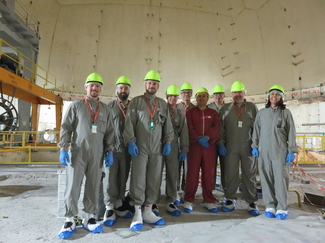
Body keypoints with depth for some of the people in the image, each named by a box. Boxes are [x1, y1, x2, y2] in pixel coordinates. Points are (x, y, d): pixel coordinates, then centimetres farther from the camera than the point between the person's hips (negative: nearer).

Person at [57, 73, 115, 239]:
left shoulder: (105, 109, 11)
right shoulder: (76, 105, 6)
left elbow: (109, 132, 9)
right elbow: (66, 127, 1)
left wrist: (110, 151, 3)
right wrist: (63, 148, -8)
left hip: (97, 154, 2)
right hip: (77, 152, -2)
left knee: (93, 186, 6)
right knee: (73, 185, 1)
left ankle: (89, 218, 19)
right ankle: (70, 220, 14)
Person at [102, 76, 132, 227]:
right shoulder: (109, 106, 4)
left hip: (127, 149, 2)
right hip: (112, 148, -2)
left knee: (123, 178, 11)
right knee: (110, 178, 0)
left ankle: (119, 205, 25)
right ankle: (109, 209, 12)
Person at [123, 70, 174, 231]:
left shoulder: (163, 104, 14)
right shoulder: (136, 102, 5)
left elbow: (168, 125, 13)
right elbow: (129, 124, -2)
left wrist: (168, 142, 4)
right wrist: (131, 142, -11)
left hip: (157, 148, 3)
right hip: (140, 147, -3)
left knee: (154, 180, 5)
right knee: (138, 179, -2)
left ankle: (148, 212, 18)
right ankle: (137, 214, 11)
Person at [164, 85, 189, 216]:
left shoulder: (180, 114, 13)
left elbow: (184, 133, 10)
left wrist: (184, 149, 3)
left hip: (173, 148, 2)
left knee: (173, 175, 3)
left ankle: (170, 202, 16)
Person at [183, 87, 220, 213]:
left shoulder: (213, 113, 13)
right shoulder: (190, 112, 8)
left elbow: (216, 127, -1)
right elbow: (189, 127, -4)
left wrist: (207, 137, -16)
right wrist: (198, 138, -16)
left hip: (209, 147, 2)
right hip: (194, 146, -2)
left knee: (208, 174, 7)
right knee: (192, 174, -1)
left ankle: (209, 201, 18)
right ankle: (188, 200, 10)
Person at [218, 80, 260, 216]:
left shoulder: (252, 108, 8)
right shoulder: (225, 109, 8)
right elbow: (220, 128, 5)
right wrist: (221, 144, -3)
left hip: (248, 148, 0)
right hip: (230, 148, 0)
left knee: (249, 174, 8)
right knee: (230, 174, 5)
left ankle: (252, 203, 19)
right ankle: (230, 200, 19)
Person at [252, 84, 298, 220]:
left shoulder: (286, 112, 8)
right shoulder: (261, 113, 14)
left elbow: (291, 133, 4)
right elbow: (256, 130, 12)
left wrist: (292, 150, -2)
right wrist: (255, 146, 4)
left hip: (280, 151, -2)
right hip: (264, 151, 2)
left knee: (281, 178, -4)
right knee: (266, 179, 2)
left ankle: (282, 208, 7)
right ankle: (270, 206, 11)